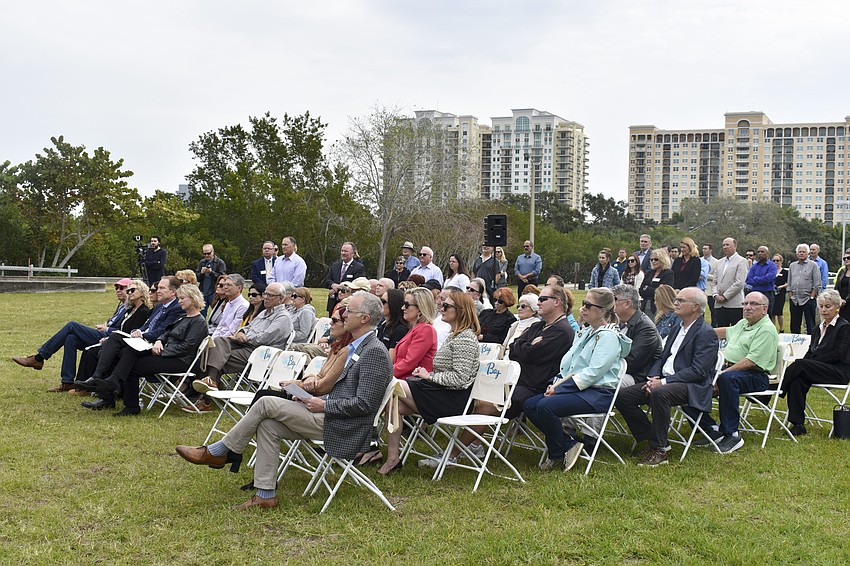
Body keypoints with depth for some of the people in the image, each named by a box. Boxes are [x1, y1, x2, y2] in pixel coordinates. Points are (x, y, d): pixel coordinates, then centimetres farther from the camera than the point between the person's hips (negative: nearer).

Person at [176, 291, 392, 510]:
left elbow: (364, 403, -22)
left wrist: (324, 406, -15)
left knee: (266, 403, -10)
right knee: (268, 425, -1)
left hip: (342, 428, -10)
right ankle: (265, 495, 1)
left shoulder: (375, 352, -17)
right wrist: (317, 399, 6)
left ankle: (216, 453, 4)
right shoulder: (356, 347, 15)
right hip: (331, 416, 10)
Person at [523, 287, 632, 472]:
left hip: (597, 393, -10)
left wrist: (561, 387, -19)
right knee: (529, 405, -6)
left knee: (546, 406, -28)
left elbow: (593, 373, -19)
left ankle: (557, 455, -8)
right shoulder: (585, 332, 19)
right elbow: (567, 362, 18)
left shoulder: (608, 337, -11)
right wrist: (556, 383, -2)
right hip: (574, 387, 10)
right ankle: (569, 444, -3)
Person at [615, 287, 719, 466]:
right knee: (622, 396, -9)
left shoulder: (706, 333, -7)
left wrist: (663, 382, -20)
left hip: (691, 387, -9)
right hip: (663, 381, 9)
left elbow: (698, 371, -16)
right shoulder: (678, 329, 21)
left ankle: (659, 449, -27)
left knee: (659, 393, -39)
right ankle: (652, 439, 0)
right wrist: (654, 377, -3)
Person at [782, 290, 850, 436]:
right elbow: (811, 351, 14)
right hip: (820, 369, 6)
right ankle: (798, 424, -28)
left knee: (800, 364, -30)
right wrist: (805, 363, -9)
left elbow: (837, 354, -13)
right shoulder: (818, 328, 19)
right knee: (797, 379, -27)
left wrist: (809, 362, -17)